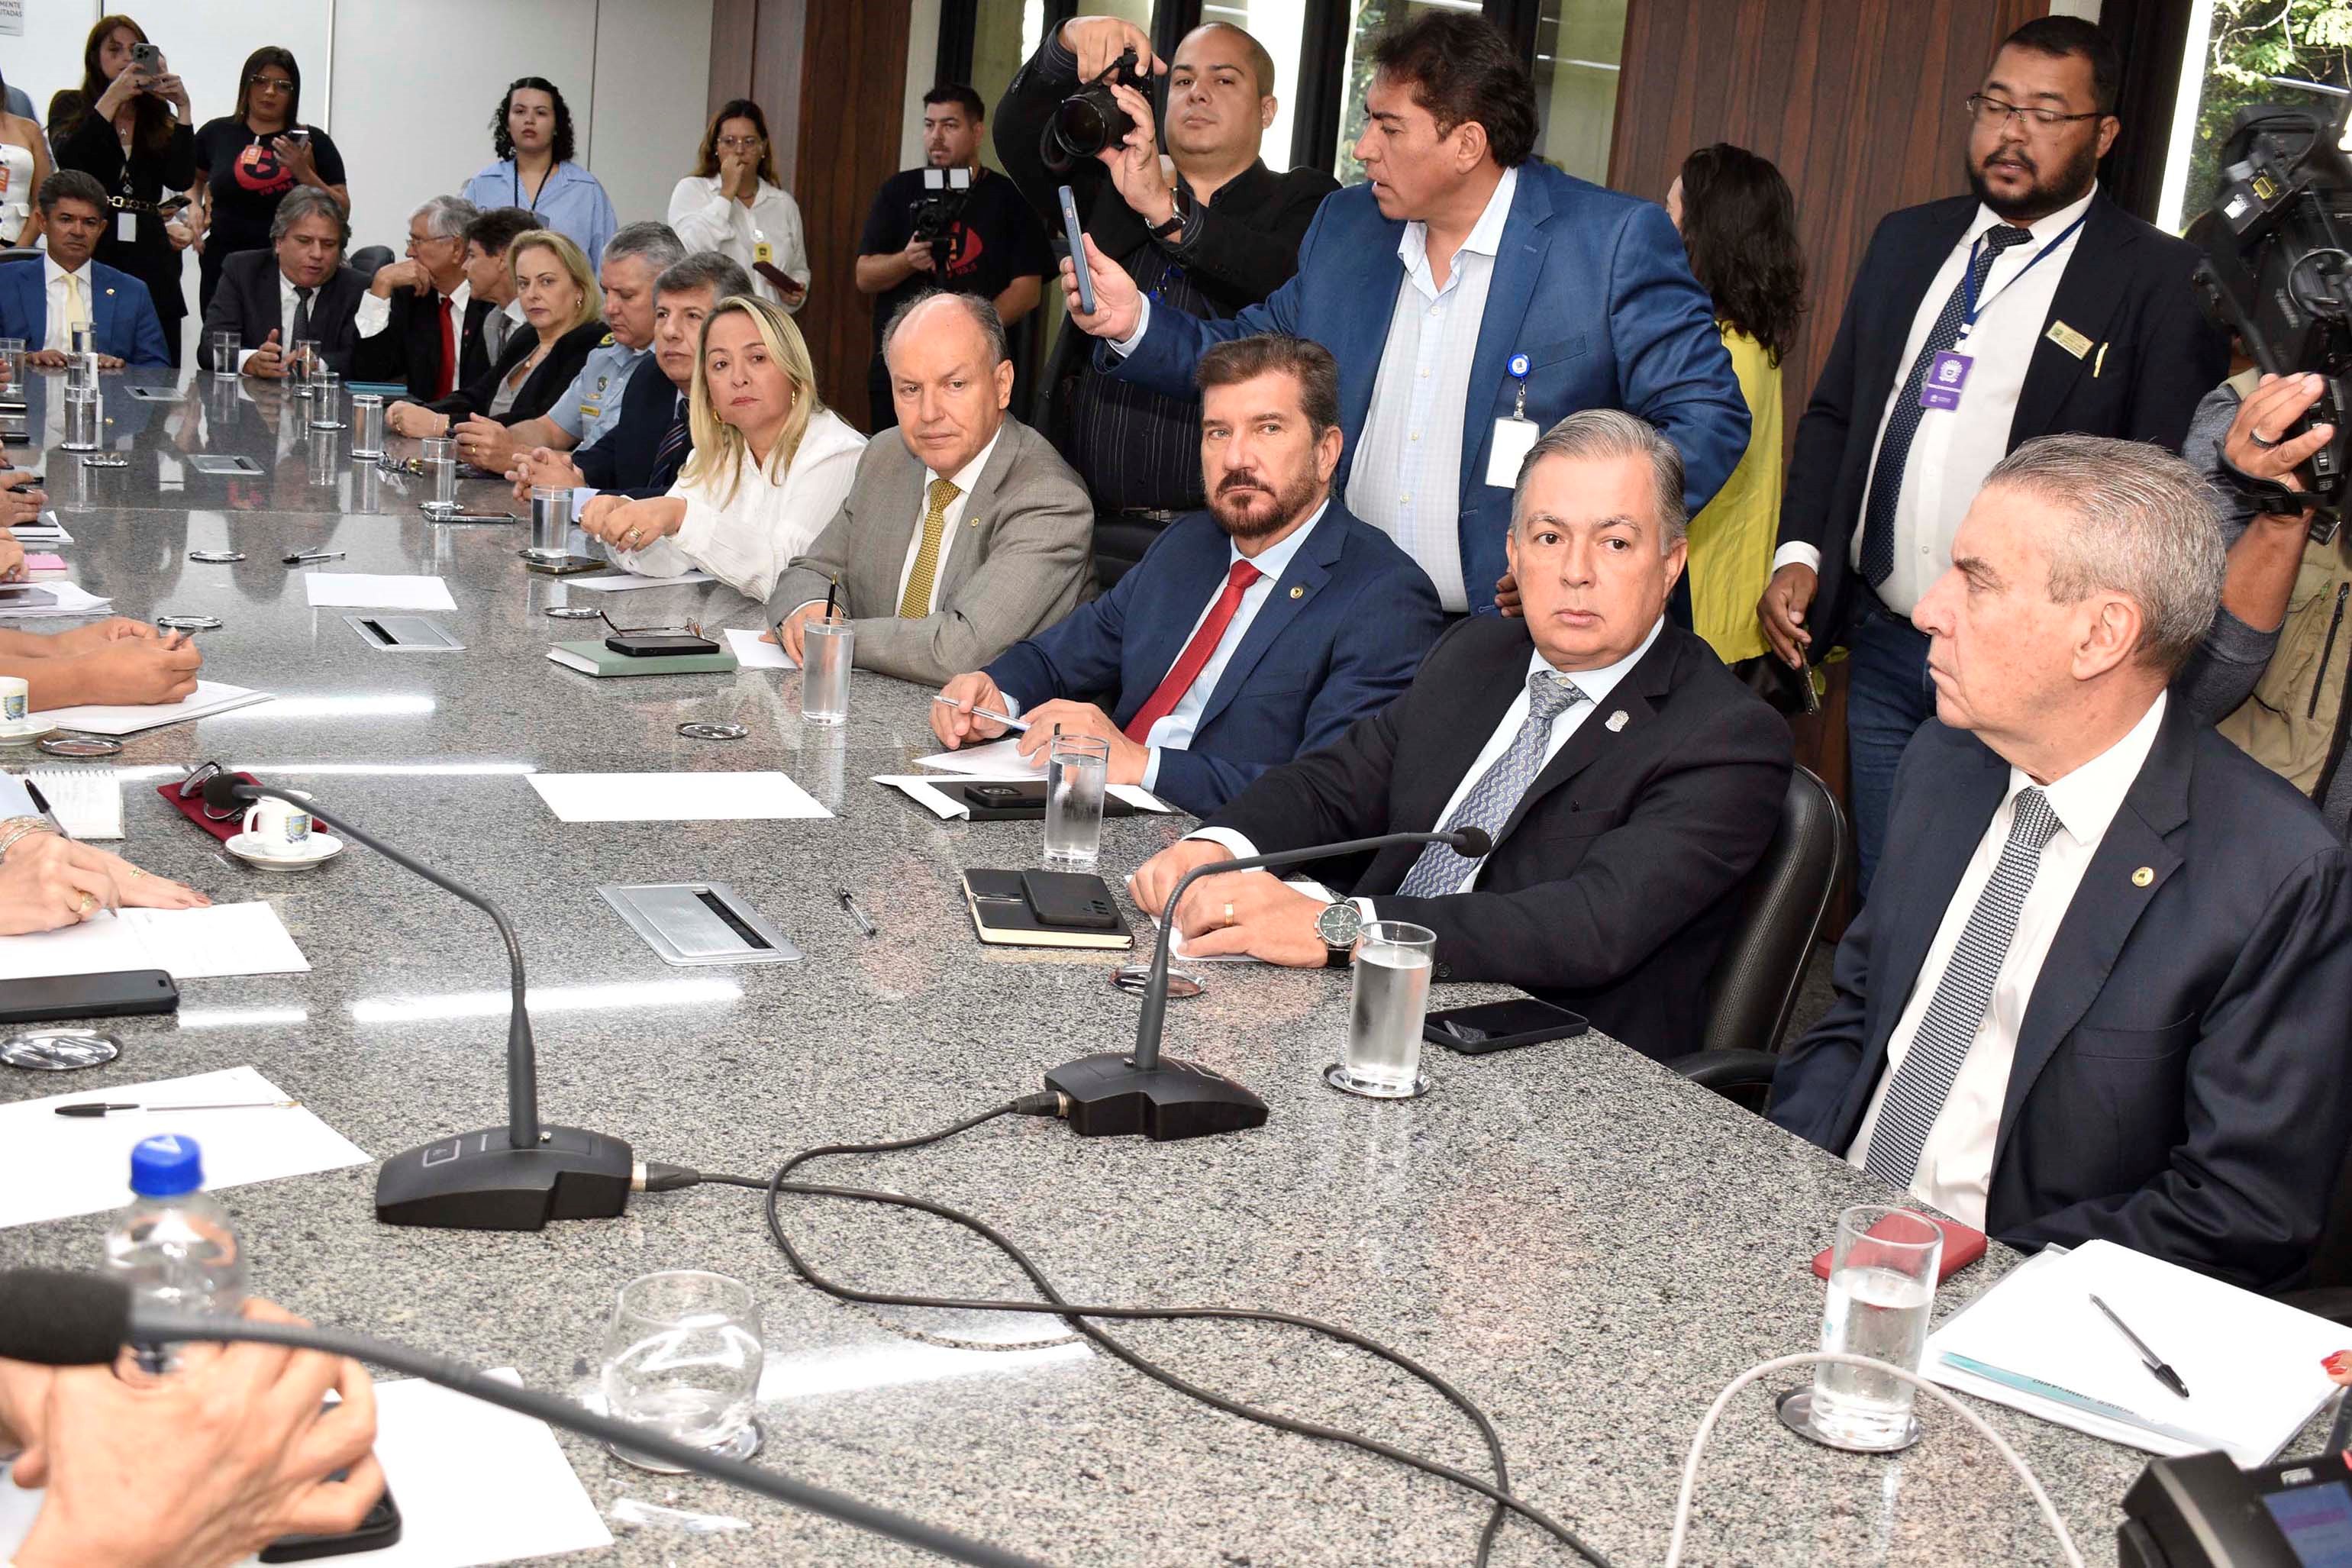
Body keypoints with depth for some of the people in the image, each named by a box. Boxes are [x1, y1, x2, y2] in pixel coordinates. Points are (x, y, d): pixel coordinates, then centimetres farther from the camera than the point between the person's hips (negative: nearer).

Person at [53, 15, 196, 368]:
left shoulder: (161, 125, 14)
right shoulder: (75, 122, 11)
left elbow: (182, 180, -4)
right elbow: (67, 164, -12)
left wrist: (183, 107, -10)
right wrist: (111, 98, -15)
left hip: (151, 266, 2)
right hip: (93, 260, -1)